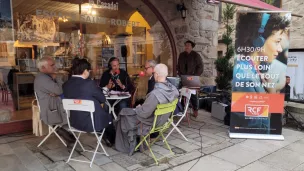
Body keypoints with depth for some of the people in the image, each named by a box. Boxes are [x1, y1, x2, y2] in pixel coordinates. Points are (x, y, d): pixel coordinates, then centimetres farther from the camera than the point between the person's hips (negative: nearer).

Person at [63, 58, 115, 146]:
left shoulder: (66, 85, -5)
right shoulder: (89, 83, -22)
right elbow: (103, 99, -10)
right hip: (93, 123, -6)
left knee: (105, 114, 31)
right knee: (109, 117, 28)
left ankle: (106, 137, 46)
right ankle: (111, 140, 49)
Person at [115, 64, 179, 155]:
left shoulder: (155, 94, -37)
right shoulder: (174, 89, -13)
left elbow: (144, 113, -27)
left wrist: (137, 108, -3)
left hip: (151, 123, -7)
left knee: (124, 114, 16)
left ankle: (128, 146, 34)